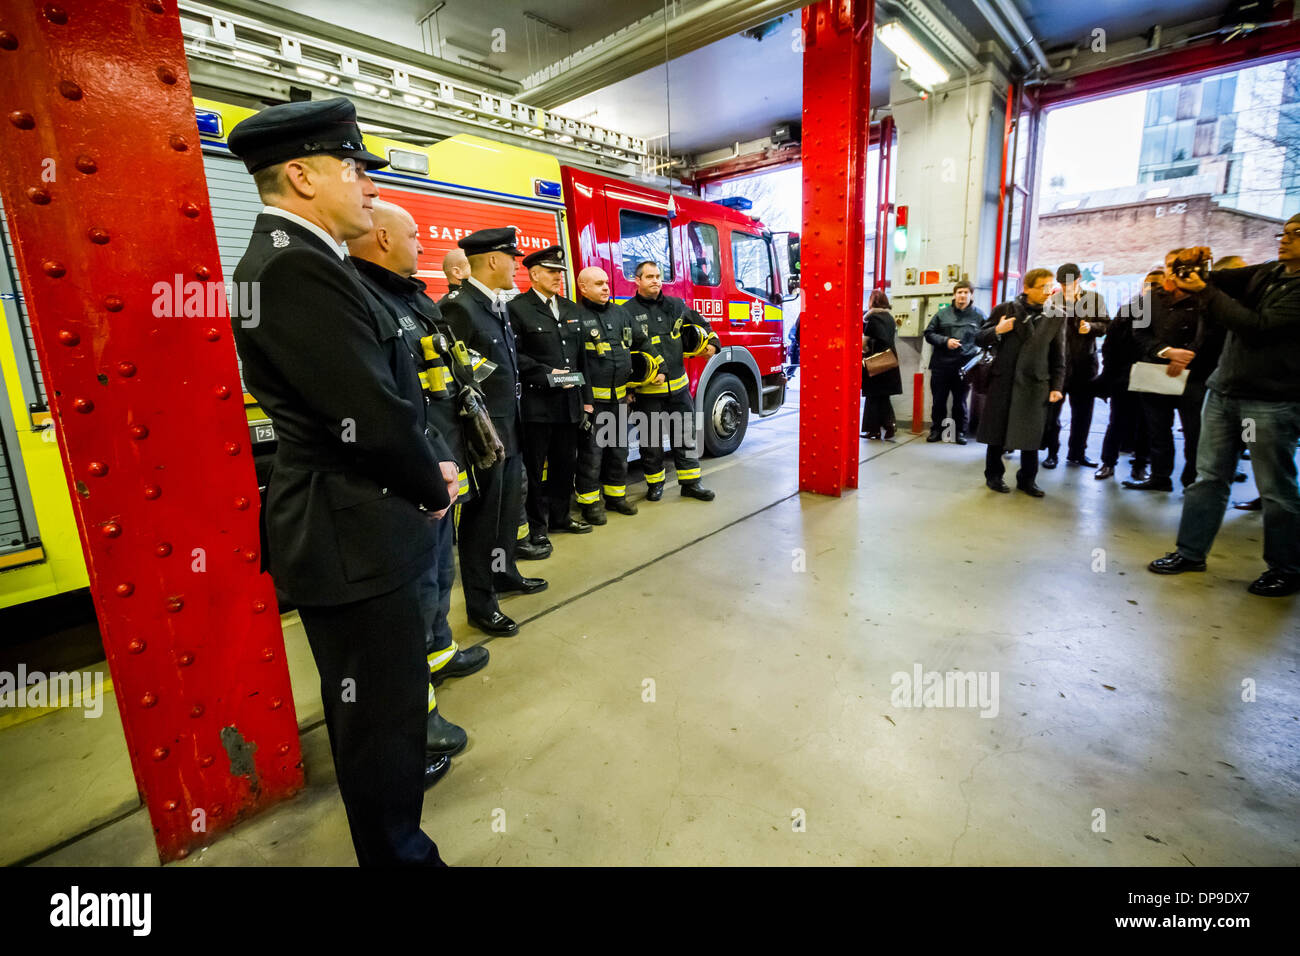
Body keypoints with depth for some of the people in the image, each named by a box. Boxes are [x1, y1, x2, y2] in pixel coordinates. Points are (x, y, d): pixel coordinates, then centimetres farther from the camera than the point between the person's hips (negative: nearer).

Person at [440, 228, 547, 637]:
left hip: (509, 431, 9)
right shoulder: (458, 307, -16)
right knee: (481, 516, 2)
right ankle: (480, 605, 16)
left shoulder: (498, 307, 13)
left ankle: (504, 574, 40)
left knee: (508, 508, 20)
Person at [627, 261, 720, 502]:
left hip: (678, 385, 4)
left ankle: (690, 482, 21)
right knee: (651, 438, 7)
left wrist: (712, 342, 8)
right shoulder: (627, 311, -5)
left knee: (686, 433, 9)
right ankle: (655, 482, 24)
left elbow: (700, 323, 25)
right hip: (648, 389, -4)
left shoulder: (675, 305, 9)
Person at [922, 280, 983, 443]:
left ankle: (960, 432, 20)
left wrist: (980, 353, -7)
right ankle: (936, 430, 21)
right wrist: (945, 341, -9)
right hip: (941, 364, 1)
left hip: (963, 366, 0)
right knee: (938, 400, 8)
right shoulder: (943, 313, 4)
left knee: (960, 402, 8)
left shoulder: (978, 316, 3)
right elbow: (929, 333, 5)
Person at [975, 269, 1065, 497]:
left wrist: (1056, 386, 4)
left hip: (1034, 384, 1)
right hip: (1003, 381, -1)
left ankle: (1027, 480, 16)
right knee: (997, 431, 4)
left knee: (1031, 435, 2)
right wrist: (996, 331, -14)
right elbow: (979, 340, 6)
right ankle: (993, 475, 20)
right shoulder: (1004, 310, 2)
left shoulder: (1056, 317, 8)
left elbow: (1058, 357, 10)